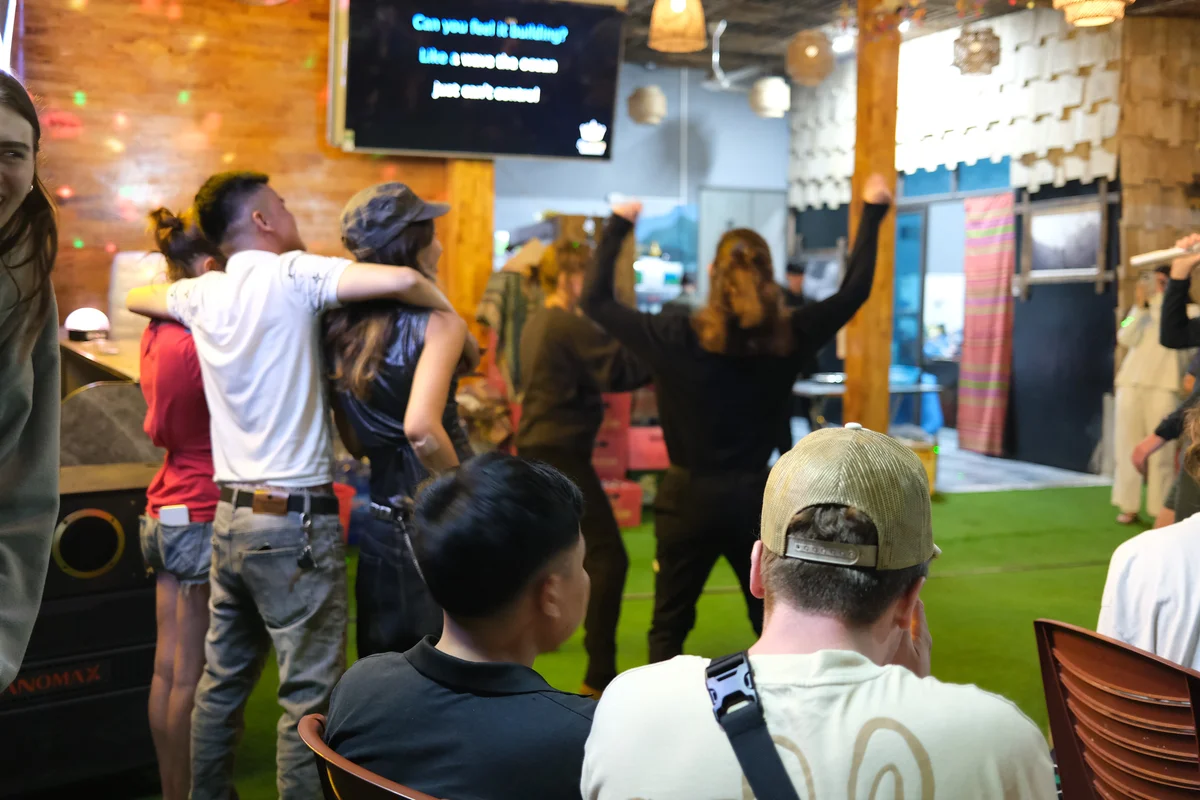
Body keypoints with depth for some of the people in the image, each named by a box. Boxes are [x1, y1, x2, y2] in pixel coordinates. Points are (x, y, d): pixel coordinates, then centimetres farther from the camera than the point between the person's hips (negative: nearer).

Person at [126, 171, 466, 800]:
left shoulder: (204, 294, 9)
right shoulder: (292, 275, -10)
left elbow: (136, 297, 30)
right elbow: (403, 281, -22)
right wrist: (455, 322, -5)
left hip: (230, 515, 8)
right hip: (296, 520, -8)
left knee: (222, 679, 17)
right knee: (310, 694, -3)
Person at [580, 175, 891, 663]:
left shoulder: (679, 339, -12)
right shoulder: (789, 339, -7)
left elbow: (596, 301, -3)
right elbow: (854, 291, 5)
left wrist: (617, 228, 7)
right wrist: (873, 214, 15)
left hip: (690, 498, -2)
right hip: (755, 496, 2)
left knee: (669, 625, 11)